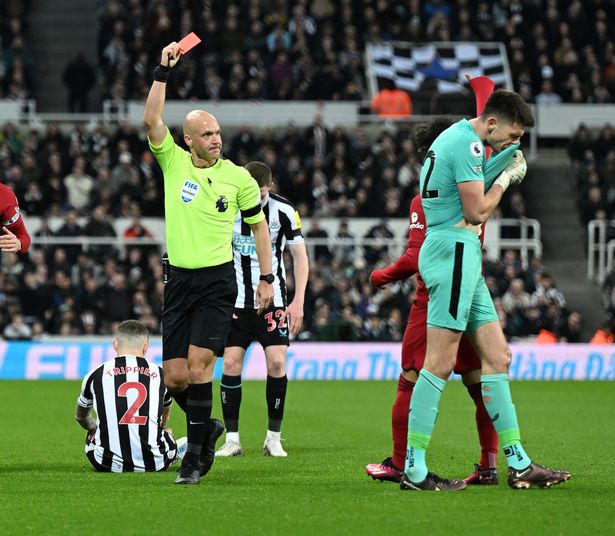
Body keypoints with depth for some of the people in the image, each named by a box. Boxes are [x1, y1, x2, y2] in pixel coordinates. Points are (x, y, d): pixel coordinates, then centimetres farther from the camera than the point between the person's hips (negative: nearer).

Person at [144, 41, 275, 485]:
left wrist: (266, 278, 7)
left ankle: (195, 454, -7)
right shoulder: (173, 161, 3)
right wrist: (163, 73, -16)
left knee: (198, 368, -15)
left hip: (217, 284, -3)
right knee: (174, 378, 1)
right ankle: (207, 427, 28)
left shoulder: (237, 176, 1)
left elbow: (259, 224, 10)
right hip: (179, 282, 3)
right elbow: (152, 120, -11)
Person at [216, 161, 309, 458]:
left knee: (276, 362, -12)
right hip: (235, 300, 1)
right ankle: (232, 439, 1)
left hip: (273, 300, -1)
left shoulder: (283, 210, -8)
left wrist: (298, 302, -8)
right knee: (230, 364, -7)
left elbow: (300, 256, -1)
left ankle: (273, 438, 0)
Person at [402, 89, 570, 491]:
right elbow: (476, 211, -15)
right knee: (440, 362, -11)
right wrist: (507, 177, -1)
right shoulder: (468, 144, -13)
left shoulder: (459, 138, 20)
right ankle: (413, 469, -11)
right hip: (453, 251, -11)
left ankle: (518, 464, 10)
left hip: (463, 259, 11)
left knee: (497, 356, 9)